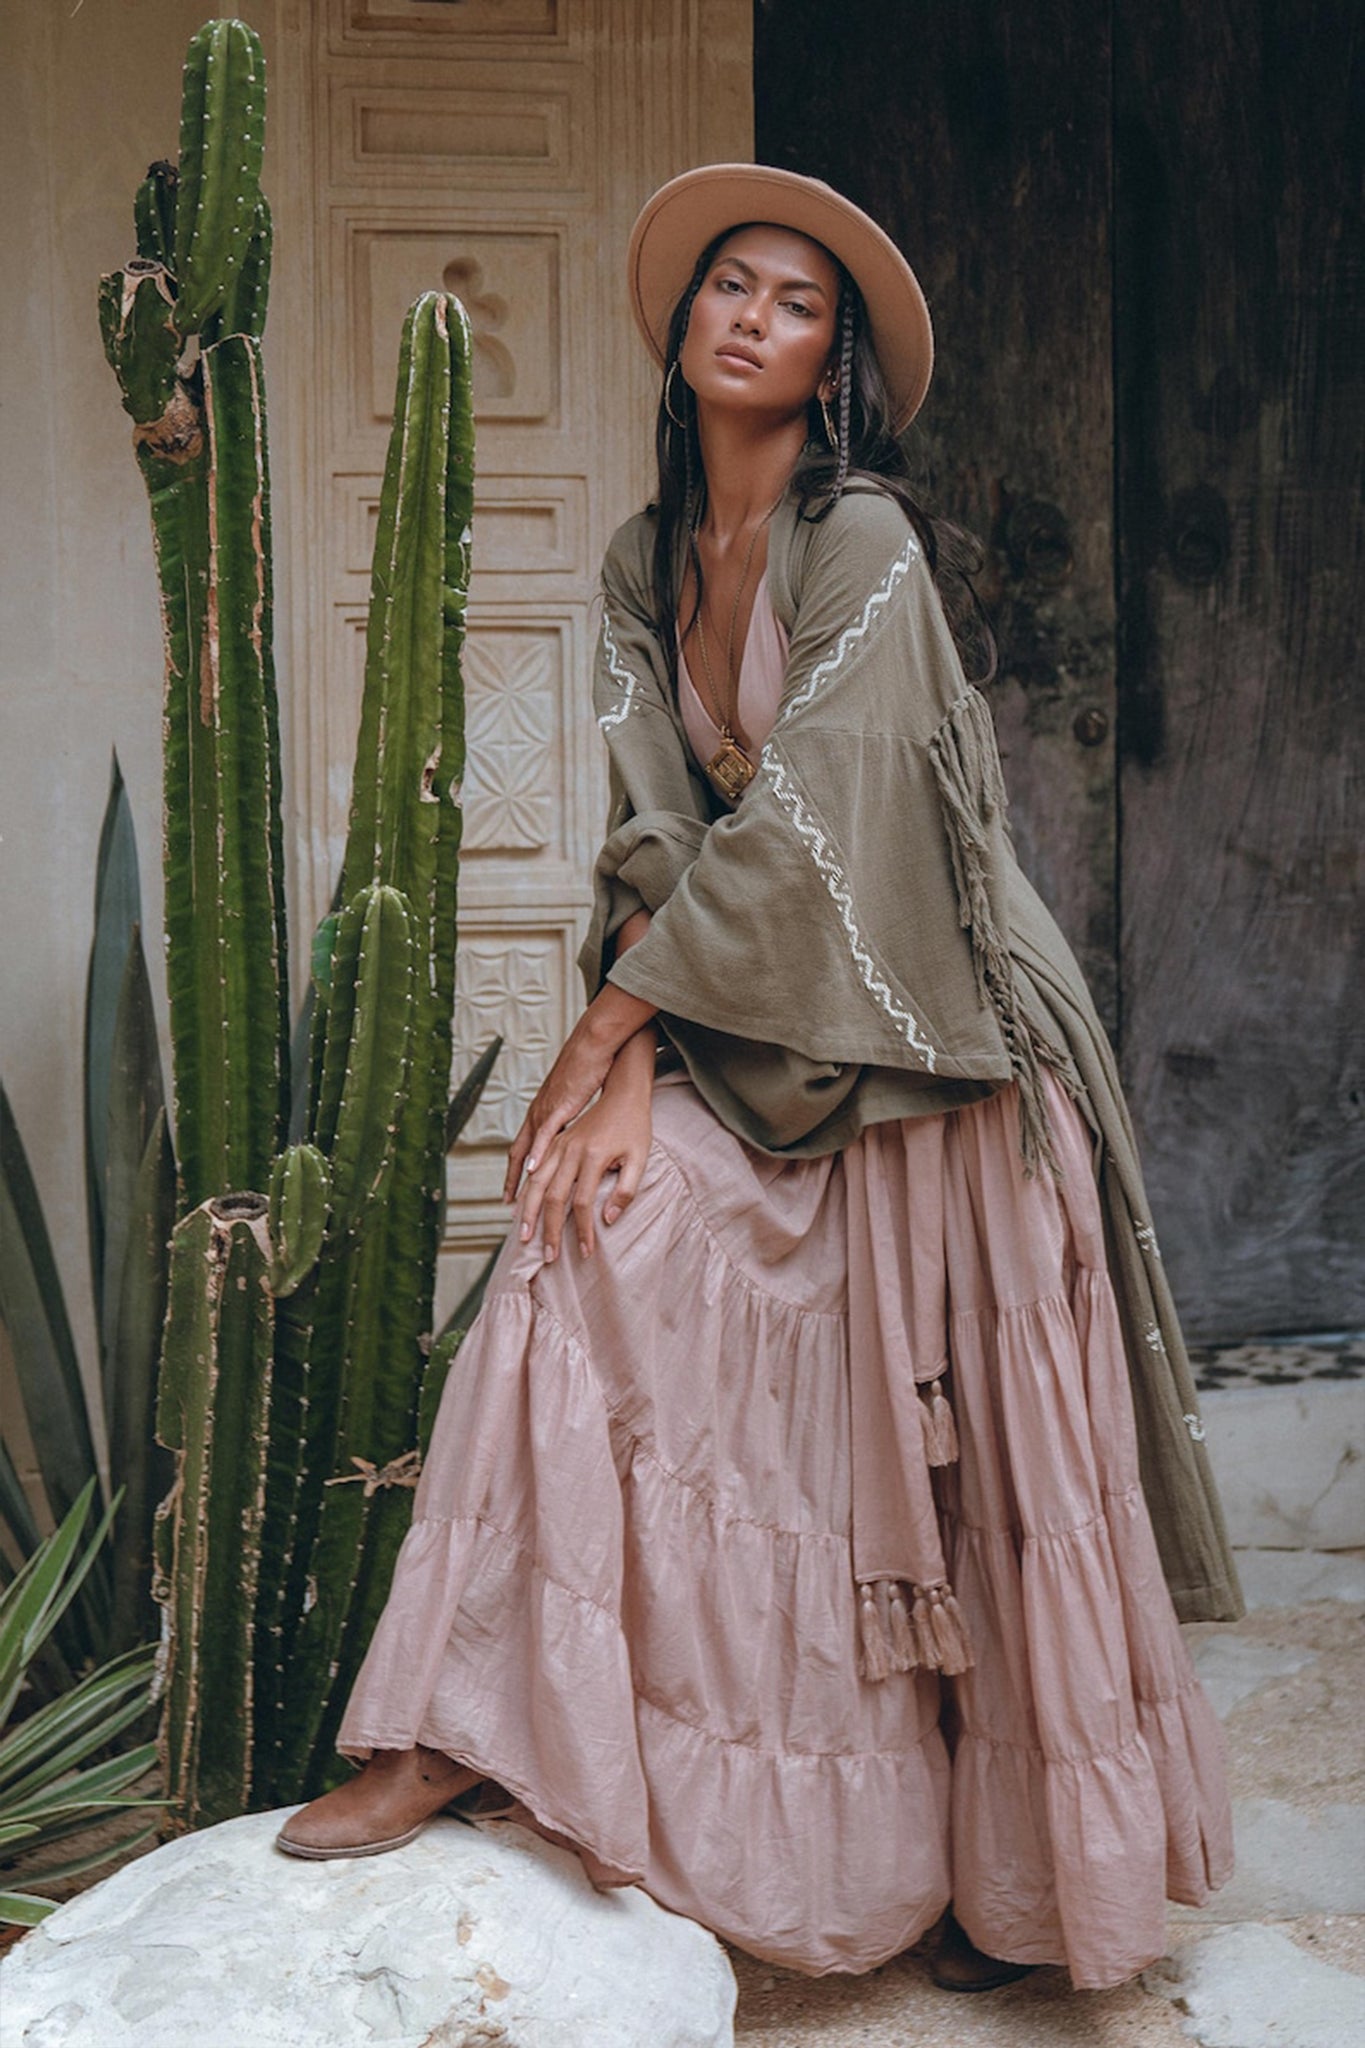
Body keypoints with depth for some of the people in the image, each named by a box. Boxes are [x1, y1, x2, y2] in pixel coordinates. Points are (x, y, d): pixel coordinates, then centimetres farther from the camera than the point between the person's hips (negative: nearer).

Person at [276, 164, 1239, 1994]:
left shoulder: (866, 538, -13)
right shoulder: (647, 561, 7)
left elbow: (799, 818, -19)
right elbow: (655, 830, -1)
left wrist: (611, 1025, -16)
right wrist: (633, 1069, -14)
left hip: (925, 1039, -6)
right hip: (754, 1027, 6)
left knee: (960, 1445, 0)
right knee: (585, 1234, -15)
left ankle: (1020, 1871, 18)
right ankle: (460, 1737, -8)